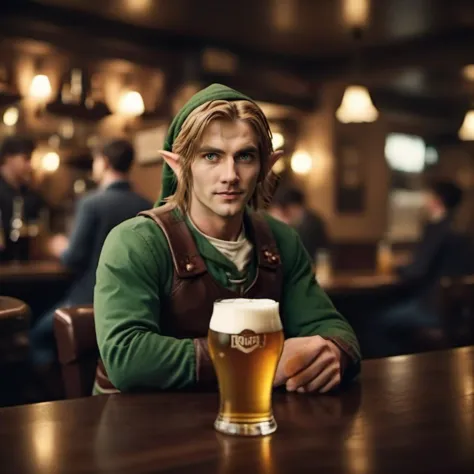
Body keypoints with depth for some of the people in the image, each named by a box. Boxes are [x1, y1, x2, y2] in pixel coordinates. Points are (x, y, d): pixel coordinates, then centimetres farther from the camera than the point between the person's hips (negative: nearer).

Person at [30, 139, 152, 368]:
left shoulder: (91, 202, -15)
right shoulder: (146, 207, 0)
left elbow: (74, 260, -15)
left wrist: (62, 249, 9)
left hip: (92, 300, -6)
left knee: (40, 335, 18)